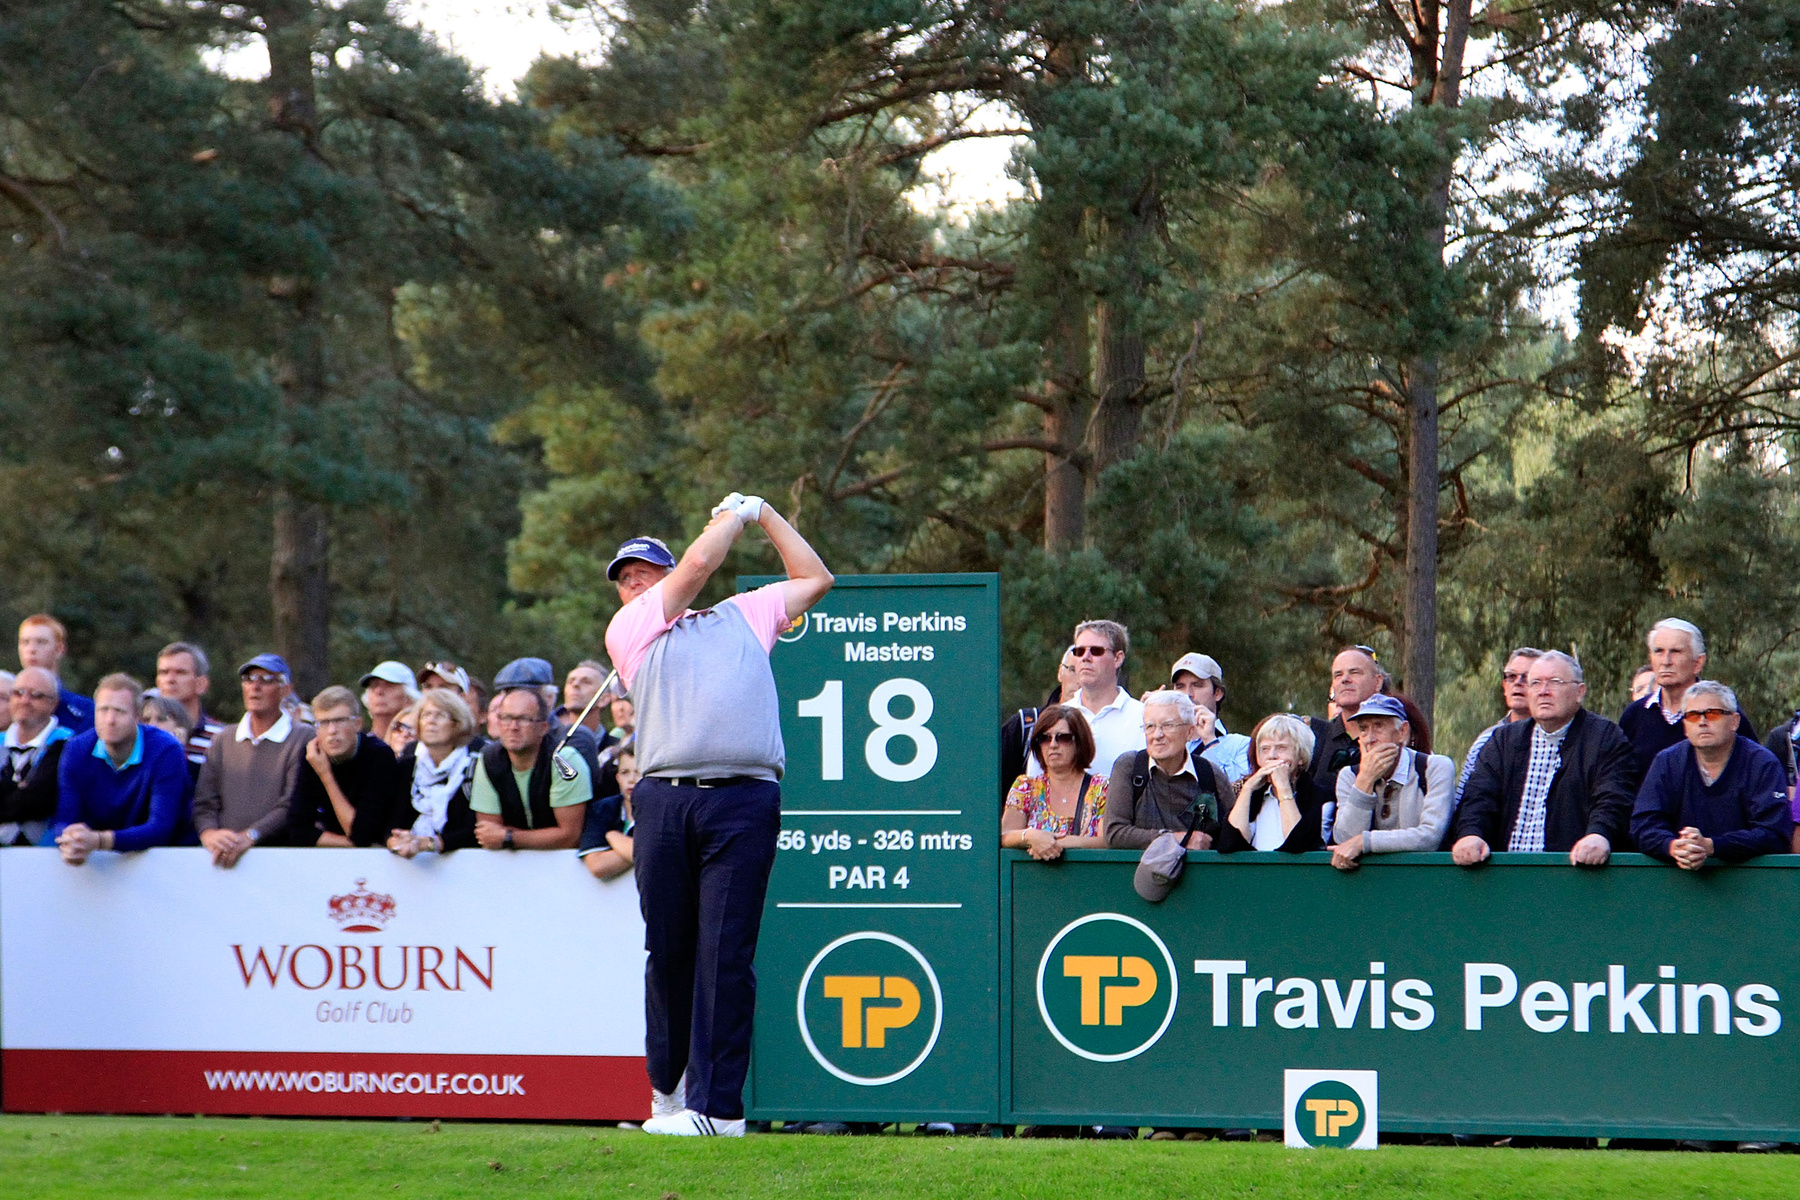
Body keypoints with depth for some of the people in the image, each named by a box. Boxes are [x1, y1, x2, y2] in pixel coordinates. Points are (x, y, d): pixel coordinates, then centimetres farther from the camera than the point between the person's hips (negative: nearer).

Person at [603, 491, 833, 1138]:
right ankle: (666, 1084, 19)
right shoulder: (626, 630, 18)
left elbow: (815, 580, 36)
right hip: (663, 800, 1)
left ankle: (718, 1105, -10)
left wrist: (765, 512, 37)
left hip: (744, 800, -1)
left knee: (726, 954, -8)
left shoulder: (740, 617, 25)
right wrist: (733, 514, 25)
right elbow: (699, 563, 10)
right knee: (668, 950, 3)